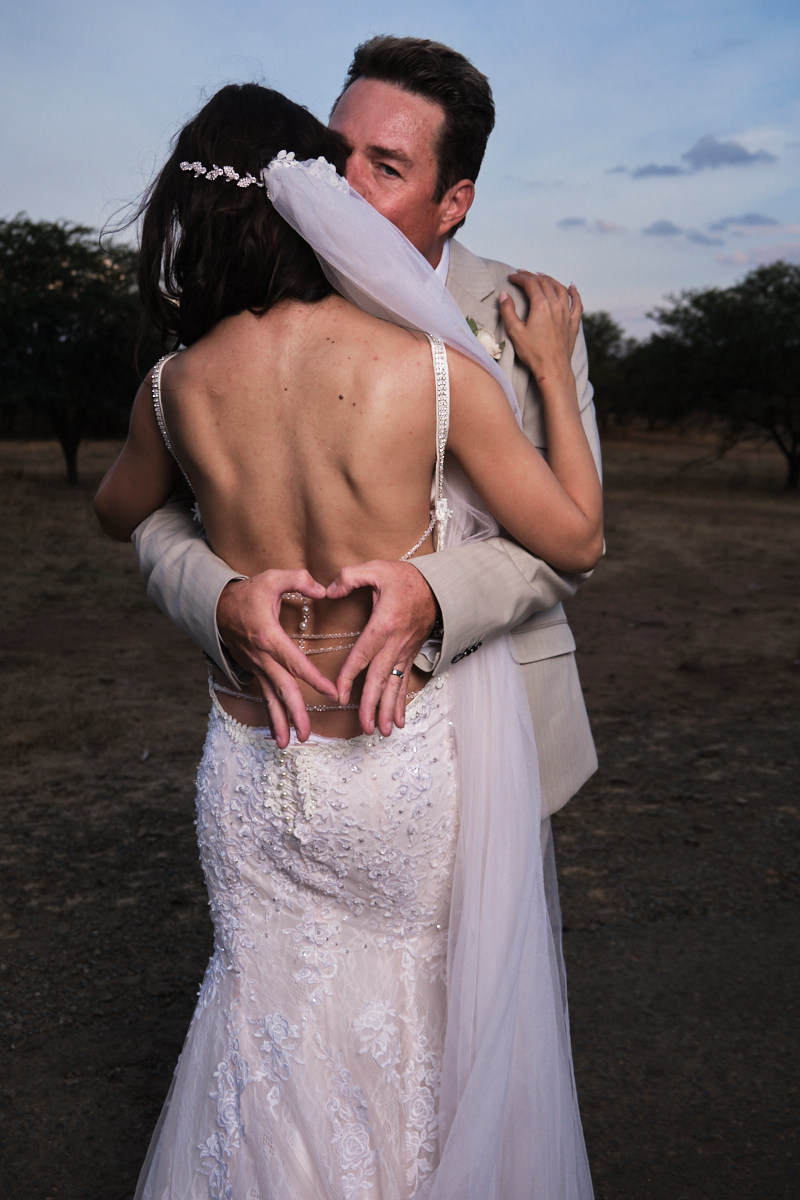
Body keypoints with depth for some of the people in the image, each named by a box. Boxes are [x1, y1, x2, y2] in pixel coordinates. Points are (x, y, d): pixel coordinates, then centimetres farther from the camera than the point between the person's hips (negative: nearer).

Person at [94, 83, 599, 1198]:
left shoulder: (180, 383, -9)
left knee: (274, 1009, 24)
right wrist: (553, 364, 1)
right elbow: (578, 540, -7)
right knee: (409, 1014, 24)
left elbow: (119, 512, 12)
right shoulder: (438, 370, -20)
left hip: (252, 763, 2)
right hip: (404, 765, -2)